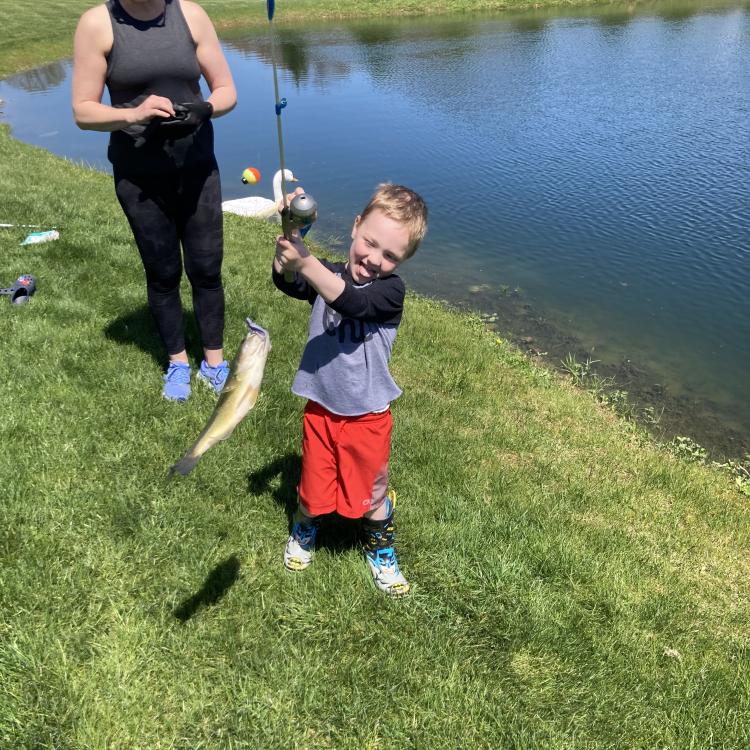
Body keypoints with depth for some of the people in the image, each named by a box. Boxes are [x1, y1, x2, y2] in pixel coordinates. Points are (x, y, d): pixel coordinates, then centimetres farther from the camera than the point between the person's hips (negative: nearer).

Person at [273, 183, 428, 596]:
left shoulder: (390, 290, -17)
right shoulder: (324, 274, -6)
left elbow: (350, 302, -37)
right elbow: (287, 282, -26)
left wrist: (305, 260, -49)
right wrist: (291, 234, -43)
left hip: (367, 415, -2)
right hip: (321, 408, 2)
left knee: (372, 492, 16)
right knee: (314, 485, 18)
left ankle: (380, 548, 46)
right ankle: (303, 531, 51)